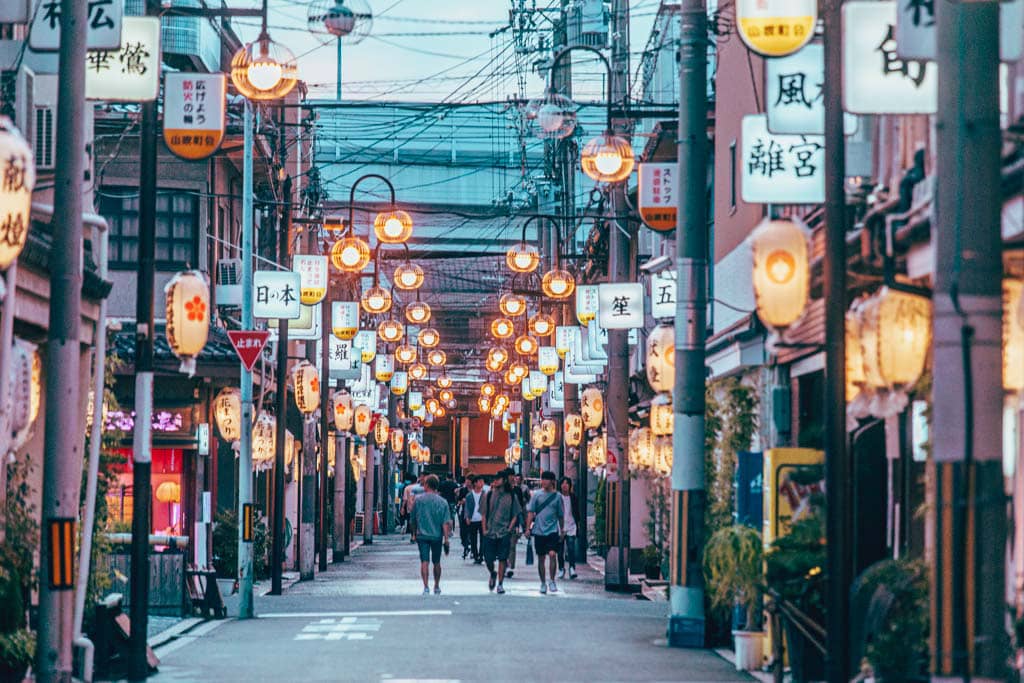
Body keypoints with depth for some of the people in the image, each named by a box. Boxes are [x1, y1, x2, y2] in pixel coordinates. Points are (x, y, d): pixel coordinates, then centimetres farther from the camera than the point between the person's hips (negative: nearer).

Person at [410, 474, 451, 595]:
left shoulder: (418, 499, -3)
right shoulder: (443, 502, -3)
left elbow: (413, 519, 6)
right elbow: (446, 523, -7)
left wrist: (414, 534, 20)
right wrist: (446, 539, -5)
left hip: (422, 535, -1)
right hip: (437, 535, 1)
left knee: (424, 561, -3)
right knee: (436, 562, 15)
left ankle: (426, 587, -16)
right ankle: (436, 587, 26)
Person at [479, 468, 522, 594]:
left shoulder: (511, 497, 2)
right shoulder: (488, 495, 4)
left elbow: (515, 515, 7)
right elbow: (483, 514, 8)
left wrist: (510, 528, -6)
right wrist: (484, 529, -2)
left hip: (504, 533, -1)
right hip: (490, 533, 1)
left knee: (502, 559, -1)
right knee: (488, 559, 1)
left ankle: (500, 584, 6)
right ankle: (493, 574, 32)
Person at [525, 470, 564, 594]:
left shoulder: (557, 496, 2)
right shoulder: (537, 495, 2)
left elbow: (560, 515, 10)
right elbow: (531, 512, 4)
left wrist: (562, 530, 13)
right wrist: (528, 528, -3)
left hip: (552, 530, -1)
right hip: (539, 531, 1)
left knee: (552, 554, -18)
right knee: (541, 558, 7)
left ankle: (552, 580, -5)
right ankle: (543, 583, 19)